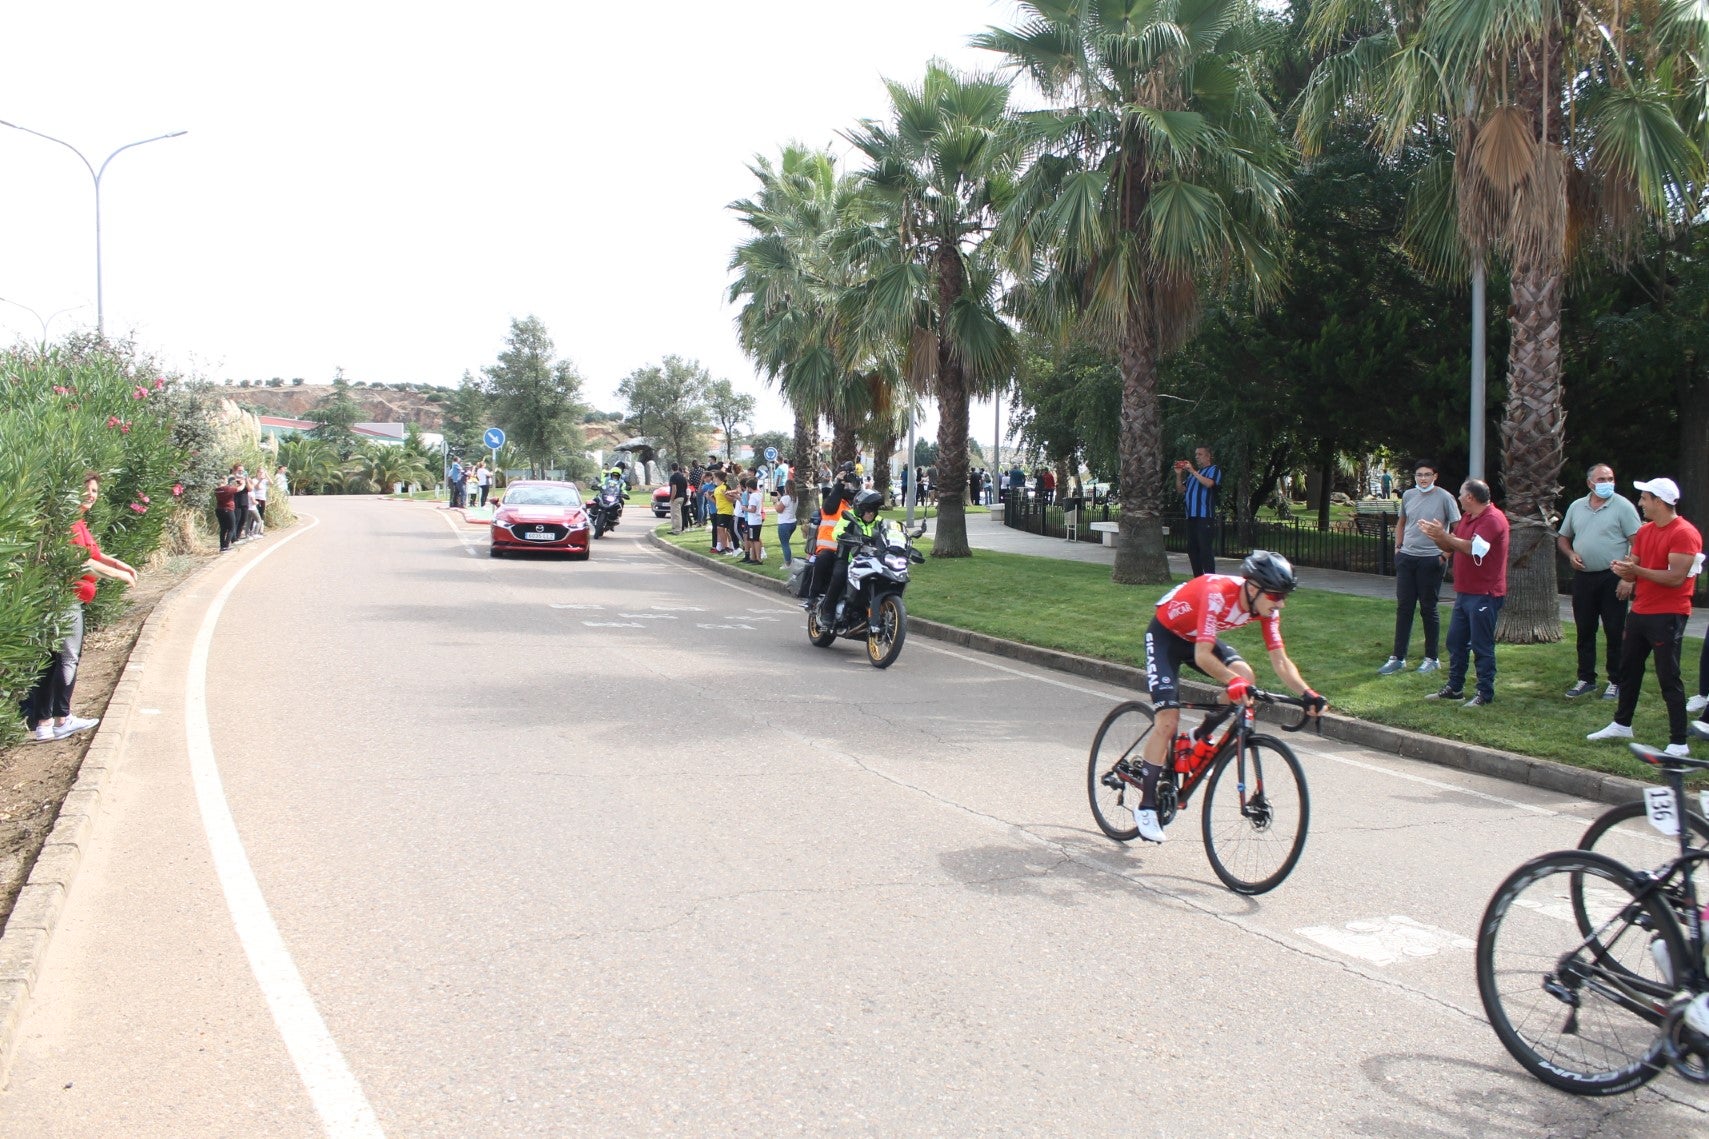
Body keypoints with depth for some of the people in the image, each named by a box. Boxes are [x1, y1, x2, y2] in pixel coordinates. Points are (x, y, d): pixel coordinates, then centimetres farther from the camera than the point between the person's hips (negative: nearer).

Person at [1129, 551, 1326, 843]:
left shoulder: (1266, 607, -17)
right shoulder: (1218, 593, -37)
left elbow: (1280, 660, -17)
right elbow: (1202, 656, -42)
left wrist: (1307, 694, -31)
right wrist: (1232, 681, -58)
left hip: (1199, 636, 7)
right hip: (1165, 634, -7)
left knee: (1246, 677, -20)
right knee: (1168, 721, -16)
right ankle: (1146, 807, -5)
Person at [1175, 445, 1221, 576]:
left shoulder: (1214, 469, 3)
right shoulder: (1194, 473, 26)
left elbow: (1209, 483, -18)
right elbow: (1181, 489, 23)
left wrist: (1193, 472, -15)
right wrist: (1179, 475, 8)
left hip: (1205, 516, -8)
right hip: (1191, 516, 8)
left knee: (1205, 548, -13)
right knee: (1192, 549, 7)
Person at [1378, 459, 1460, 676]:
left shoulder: (1444, 498, -9)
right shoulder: (1408, 495, 7)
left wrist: (1447, 553, -11)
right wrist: (1397, 547, 14)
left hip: (1431, 559, -5)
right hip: (1406, 558, 5)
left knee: (1429, 609, 3)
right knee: (1403, 608, 7)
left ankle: (1431, 658, 15)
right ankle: (1398, 658, 12)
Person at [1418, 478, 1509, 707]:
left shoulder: (1493, 518, -16)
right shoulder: (1467, 517, 15)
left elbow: (1474, 548, -28)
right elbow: (1450, 548, 18)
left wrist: (1445, 536, -23)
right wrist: (1436, 536, -1)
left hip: (1484, 595, -9)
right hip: (1464, 592, 9)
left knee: (1482, 645, -3)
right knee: (1455, 642, 12)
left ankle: (1485, 694, 4)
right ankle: (1454, 688, 20)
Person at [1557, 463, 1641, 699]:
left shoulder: (1623, 506, -6)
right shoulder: (1576, 507, 9)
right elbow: (1563, 538, 19)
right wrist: (1571, 554, -1)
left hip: (1611, 578, -5)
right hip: (1583, 577, 5)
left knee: (1615, 632, 1)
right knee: (1584, 631, 11)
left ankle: (1615, 682, 10)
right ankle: (1586, 679, 20)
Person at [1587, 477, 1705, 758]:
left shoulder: (1684, 534, -15)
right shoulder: (1645, 531, 12)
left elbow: (1676, 577, -22)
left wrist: (1635, 570, -25)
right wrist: (1624, 569, -8)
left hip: (1668, 616, -9)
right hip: (1639, 612, 9)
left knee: (1668, 678, -6)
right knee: (1628, 670, 18)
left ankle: (1679, 743, 0)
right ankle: (1622, 725, 33)